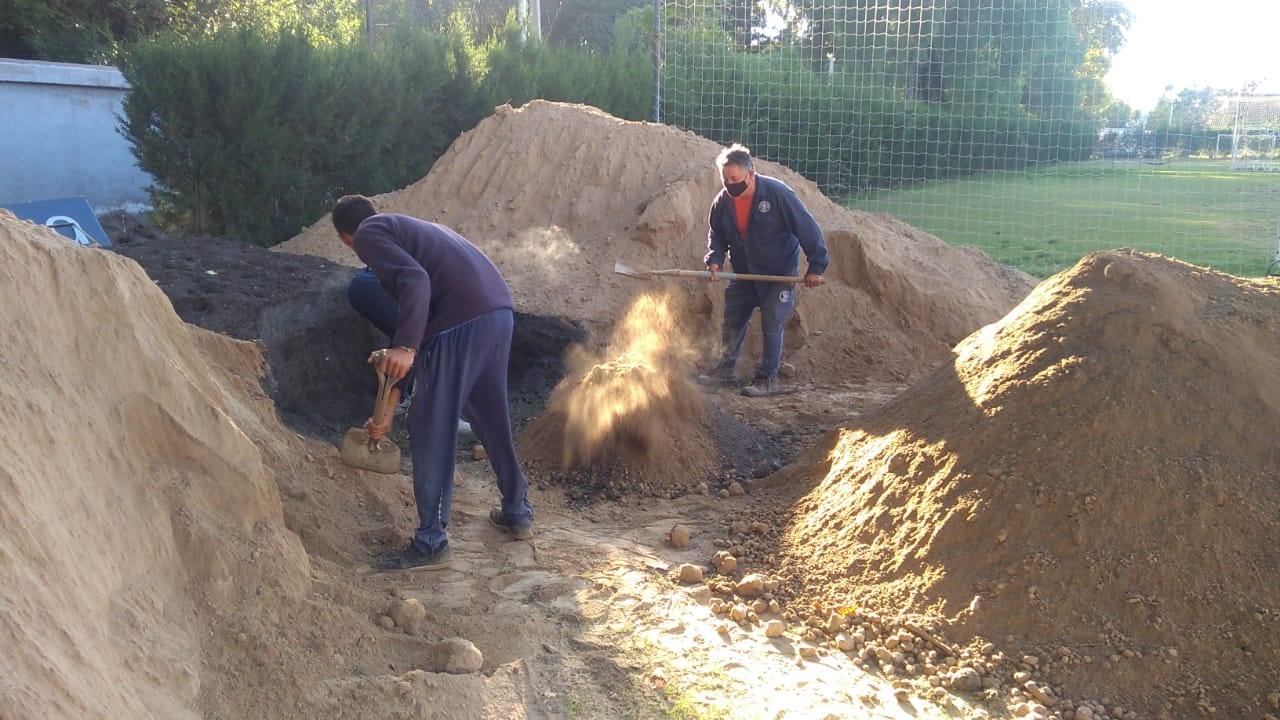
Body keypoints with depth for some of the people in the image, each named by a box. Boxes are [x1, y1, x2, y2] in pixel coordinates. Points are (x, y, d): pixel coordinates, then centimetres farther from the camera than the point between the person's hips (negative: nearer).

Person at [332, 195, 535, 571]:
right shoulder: (409, 227, 31)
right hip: (500, 311, 9)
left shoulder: (368, 233, 5)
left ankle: (431, 544, 8)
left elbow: (414, 280, -15)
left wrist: (405, 346, -23)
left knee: (431, 431, 2)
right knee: (493, 418, 23)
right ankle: (518, 512, 36)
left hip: (461, 320, -8)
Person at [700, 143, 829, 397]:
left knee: (771, 325, -6)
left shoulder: (777, 193, -24)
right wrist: (715, 260, -13)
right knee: (732, 321, 11)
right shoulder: (723, 201, -10)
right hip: (743, 272, 5)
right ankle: (727, 370, 26)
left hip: (779, 274, -5)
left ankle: (768, 379, 4)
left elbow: (808, 229, -20)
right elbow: (716, 235, 7)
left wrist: (816, 266, -18)